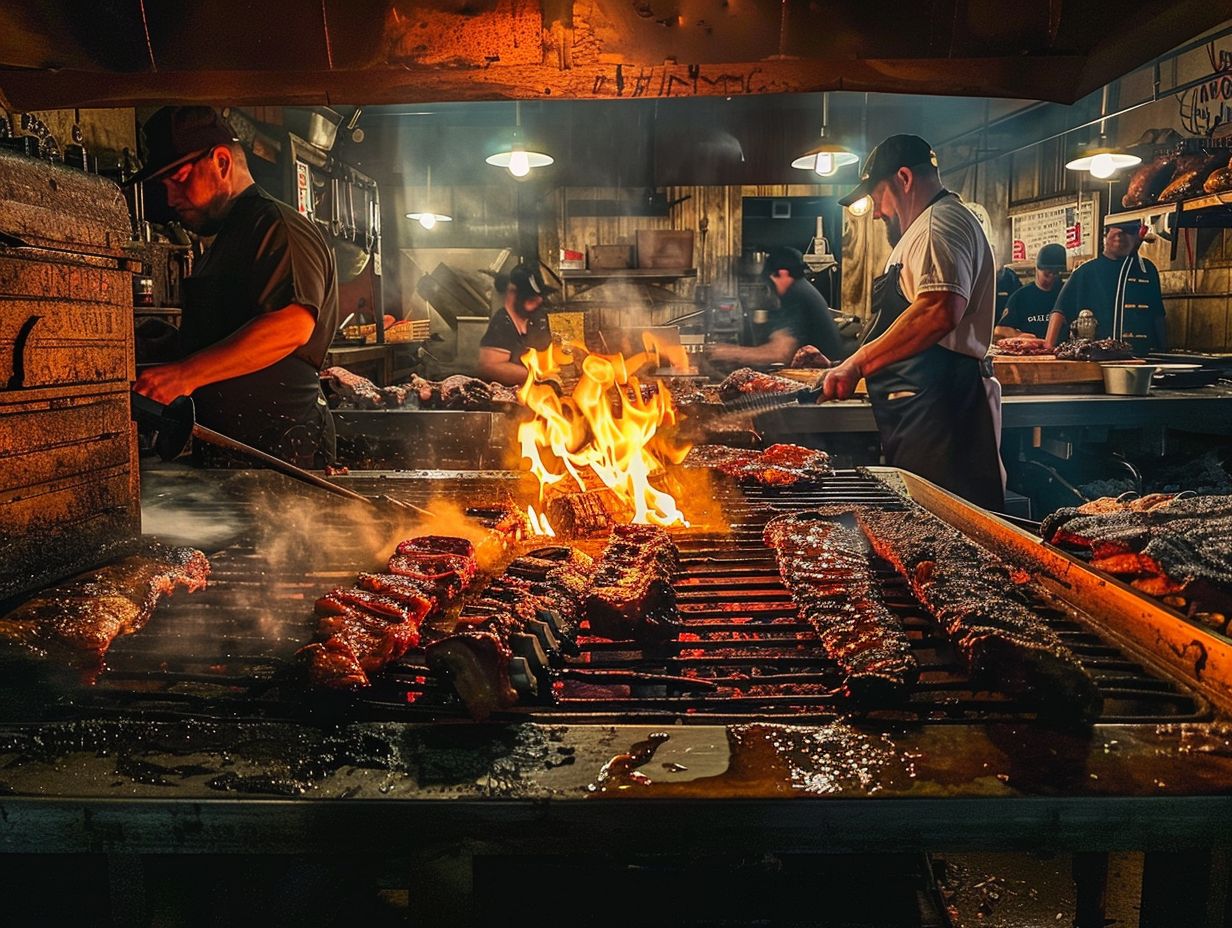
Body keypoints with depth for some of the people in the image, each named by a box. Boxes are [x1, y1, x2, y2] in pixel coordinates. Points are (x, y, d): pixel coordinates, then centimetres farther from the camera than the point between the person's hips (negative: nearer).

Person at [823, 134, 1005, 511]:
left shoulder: (942, 222, -9)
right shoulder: (927, 227, 27)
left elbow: (939, 312, -27)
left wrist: (857, 363, -22)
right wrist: (843, 366, 27)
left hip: (938, 407, -11)